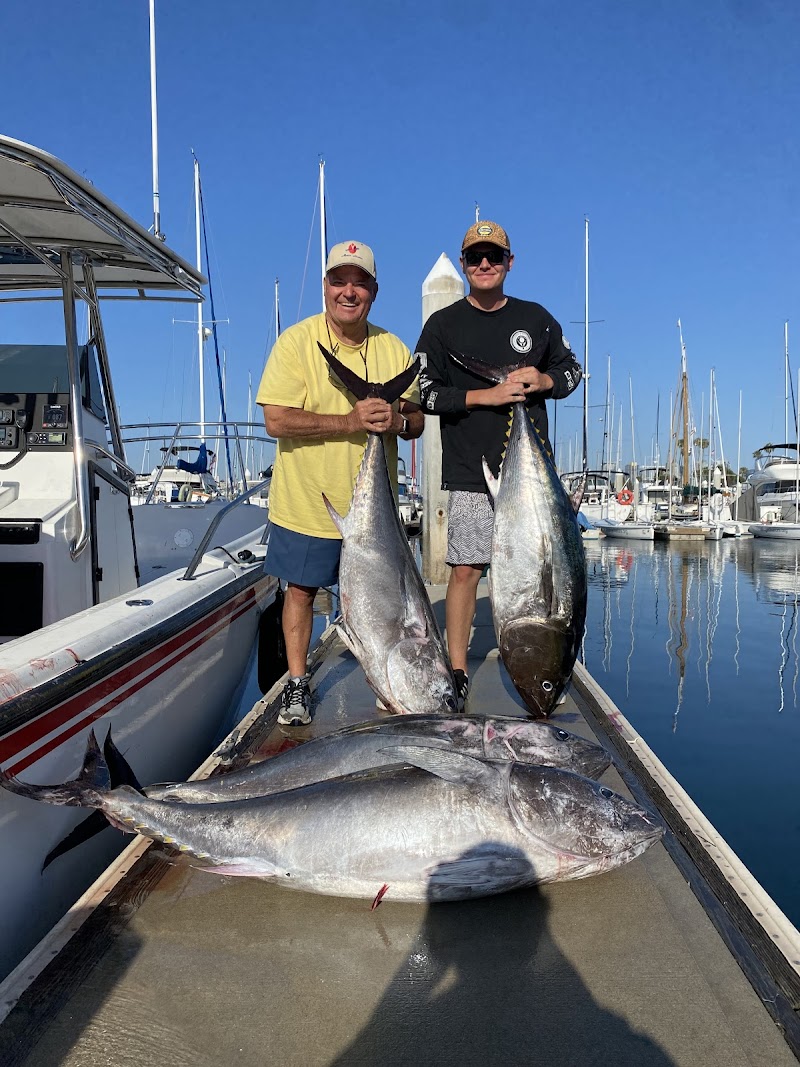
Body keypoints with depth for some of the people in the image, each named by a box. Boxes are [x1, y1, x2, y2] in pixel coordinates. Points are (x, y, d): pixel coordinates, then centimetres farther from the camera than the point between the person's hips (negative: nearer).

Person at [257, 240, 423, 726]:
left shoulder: (394, 349, 2)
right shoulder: (295, 342, -9)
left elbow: (417, 421, 7)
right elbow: (277, 420, -18)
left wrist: (397, 420, -18)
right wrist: (349, 421, -26)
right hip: (307, 502, -2)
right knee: (301, 591, 9)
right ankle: (297, 685, 26)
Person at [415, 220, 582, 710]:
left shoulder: (537, 318, 12)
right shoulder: (443, 324, 4)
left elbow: (572, 370, 20)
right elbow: (422, 392, -2)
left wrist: (543, 381, -3)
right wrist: (484, 396, -13)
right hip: (470, 472, -2)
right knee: (465, 569, -4)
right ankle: (457, 671, 9)